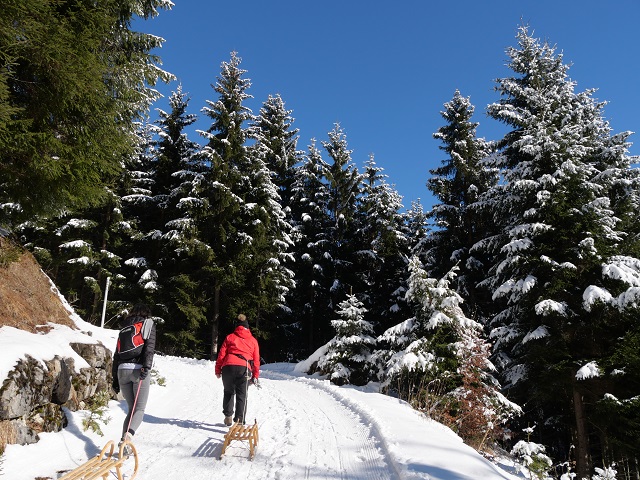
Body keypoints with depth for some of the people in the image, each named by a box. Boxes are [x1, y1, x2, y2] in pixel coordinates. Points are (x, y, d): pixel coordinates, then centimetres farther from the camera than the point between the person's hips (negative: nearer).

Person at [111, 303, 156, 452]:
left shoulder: (125, 327, 21)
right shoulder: (148, 323, 8)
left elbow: (117, 353, 18)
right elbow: (150, 346, -9)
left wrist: (115, 378, 20)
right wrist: (146, 366, -18)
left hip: (122, 370, 5)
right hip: (138, 369, -4)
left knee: (131, 408, 15)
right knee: (140, 409, -2)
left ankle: (124, 441, 3)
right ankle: (128, 436, -25)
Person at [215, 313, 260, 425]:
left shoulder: (230, 337, 14)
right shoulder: (253, 340, 17)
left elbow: (221, 354, 9)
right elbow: (256, 360, 15)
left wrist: (218, 370, 15)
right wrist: (255, 375, 20)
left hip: (229, 367, 0)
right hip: (244, 369, 0)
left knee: (228, 392, 17)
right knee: (242, 395, 7)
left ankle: (228, 417, 13)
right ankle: (239, 419, 0)